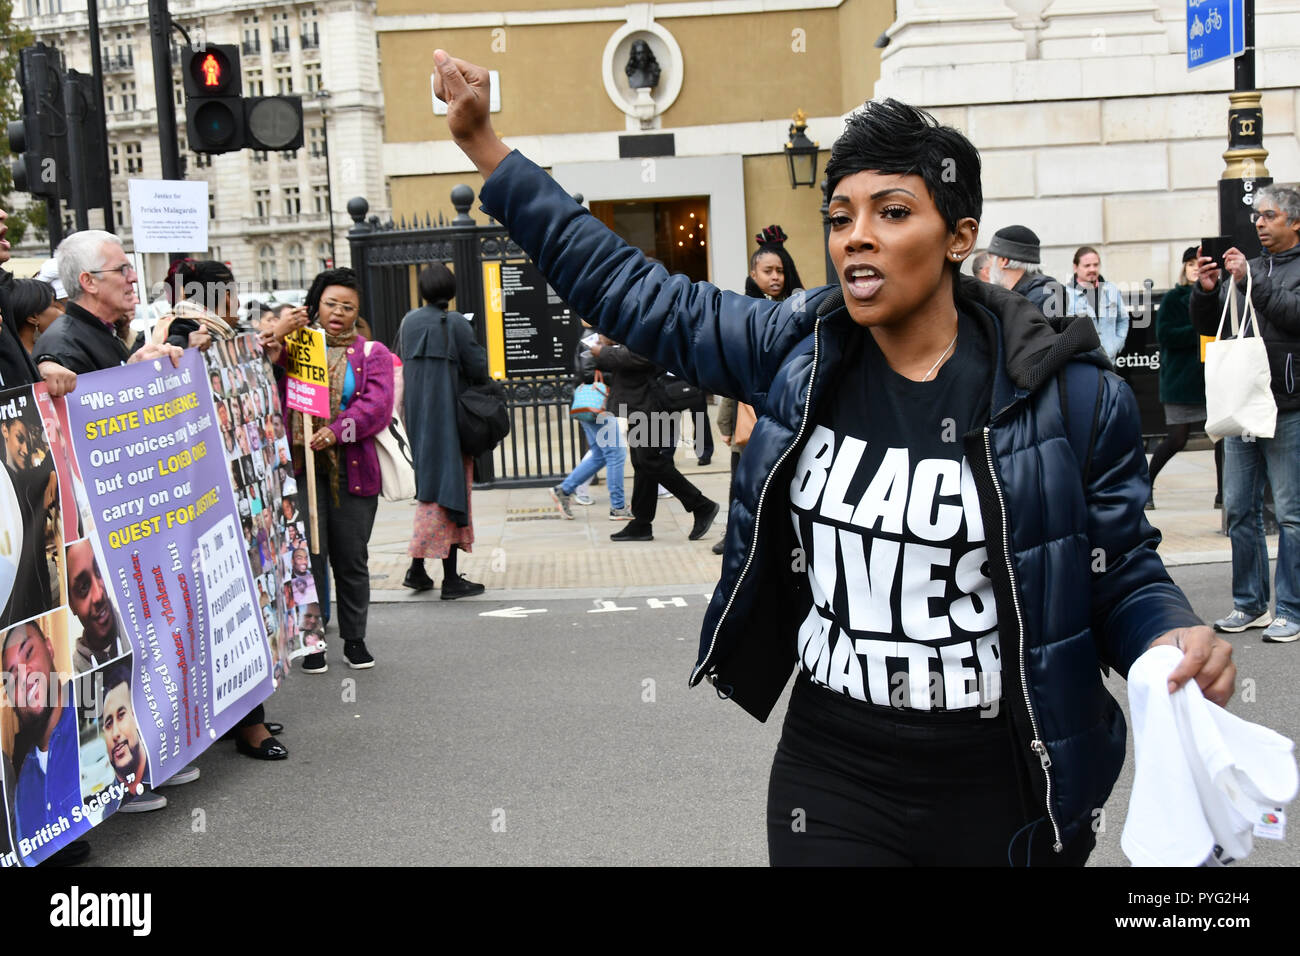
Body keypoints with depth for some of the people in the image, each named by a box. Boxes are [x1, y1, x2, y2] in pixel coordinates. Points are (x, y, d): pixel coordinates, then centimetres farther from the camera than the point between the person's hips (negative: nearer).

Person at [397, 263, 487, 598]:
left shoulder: (408, 322, 5)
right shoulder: (455, 323, -11)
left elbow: (401, 366, 11)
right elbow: (479, 369, -10)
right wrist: (480, 350, 9)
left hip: (417, 417, 5)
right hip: (448, 417, -5)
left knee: (428, 488, 15)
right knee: (449, 487, -1)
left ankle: (418, 568, 12)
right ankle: (451, 578, 1)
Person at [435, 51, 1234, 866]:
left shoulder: (1068, 395, -10)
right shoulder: (793, 351, -3)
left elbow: (1121, 572, -1)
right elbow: (627, 290, 3)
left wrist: (1173, 639, -24)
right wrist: (483, 144, 4)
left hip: (1007, 794, -1)